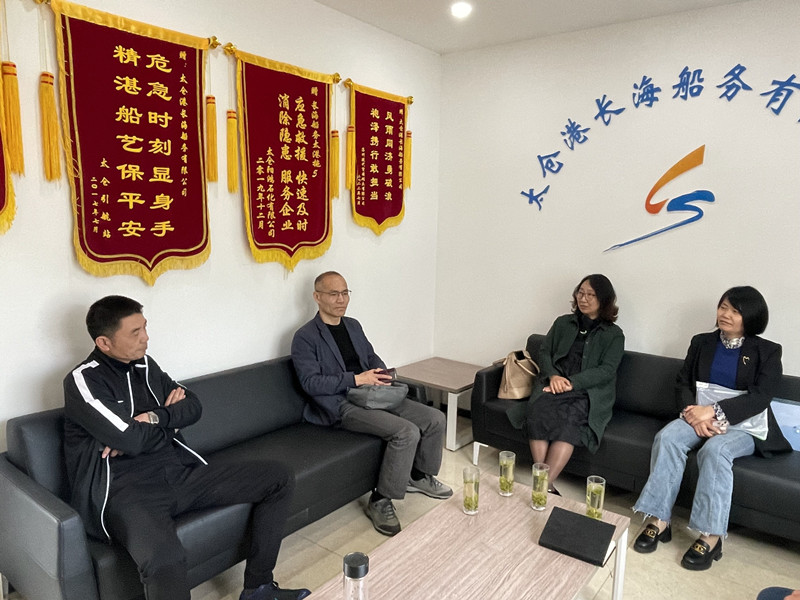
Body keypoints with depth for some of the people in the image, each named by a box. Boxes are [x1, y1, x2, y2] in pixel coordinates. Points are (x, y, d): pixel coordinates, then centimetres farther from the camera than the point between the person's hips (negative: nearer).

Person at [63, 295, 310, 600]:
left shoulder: (145, 365, 13)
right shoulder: (83, 380, -8)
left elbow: (193, 406, 11)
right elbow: (131, 440, -18)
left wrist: (155, 418, -8)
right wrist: (172, 419, 1)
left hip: (179, 472, 8)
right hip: (127, 489, -7)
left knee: (280, 477, 0)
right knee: (164, 560, -42)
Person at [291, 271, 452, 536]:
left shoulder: (353, 325, 16)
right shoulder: (305, 337, -7)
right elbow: (310, 382, -15)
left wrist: (383, 374, 4)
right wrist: (356, 379, -20)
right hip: (342, 406, -8)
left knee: (435, 419, -4)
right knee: (406, 432, -27)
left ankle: (419, 476, 19)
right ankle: (380, 502, -11)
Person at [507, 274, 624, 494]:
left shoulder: (614, 335, 11)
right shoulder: (563, 323, 21)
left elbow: (607, 370, -2)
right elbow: (544, 352, 15)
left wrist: (572, 383, -15)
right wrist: (553, 375, -7)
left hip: (588, 393, -2)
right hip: (554, 385, 2)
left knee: (569, 420, -35)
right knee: (539, 410, -32)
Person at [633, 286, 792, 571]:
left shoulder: (767, 352, 0)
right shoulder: (701, 342, 11)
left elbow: (760, 397, -12)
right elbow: (683, 382, 7)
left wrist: (714, 411, -25)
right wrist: (695, 413, -14)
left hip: (744, 424, -3)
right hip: (700, 416, 3)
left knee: (715, 449, -35)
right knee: (667, 437, -28)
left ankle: (711, 536, -29)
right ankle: (659, 520, -26)